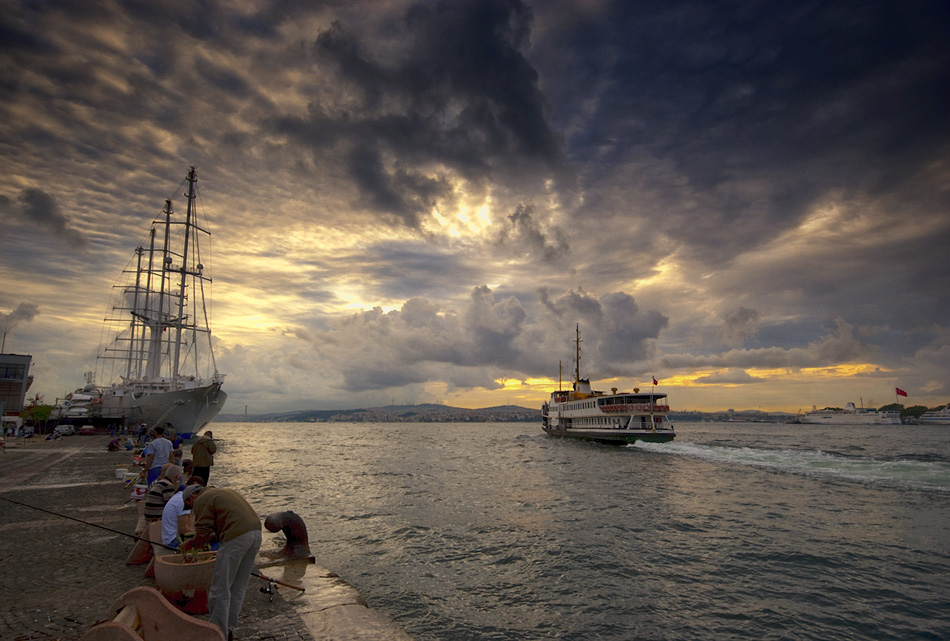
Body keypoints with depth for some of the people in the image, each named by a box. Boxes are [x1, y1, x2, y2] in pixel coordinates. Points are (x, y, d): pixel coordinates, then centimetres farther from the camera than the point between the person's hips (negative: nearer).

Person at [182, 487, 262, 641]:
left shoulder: (201, 501, 4)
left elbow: (202, 534, -2)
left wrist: (190, 544, 16)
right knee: (238, 586, 19)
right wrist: (210, 539, 32)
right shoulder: (223, 491, 30)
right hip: (256, 531, 9)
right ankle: (229, 628, 29)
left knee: (220, 587, 5)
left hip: (237, 538, -9)